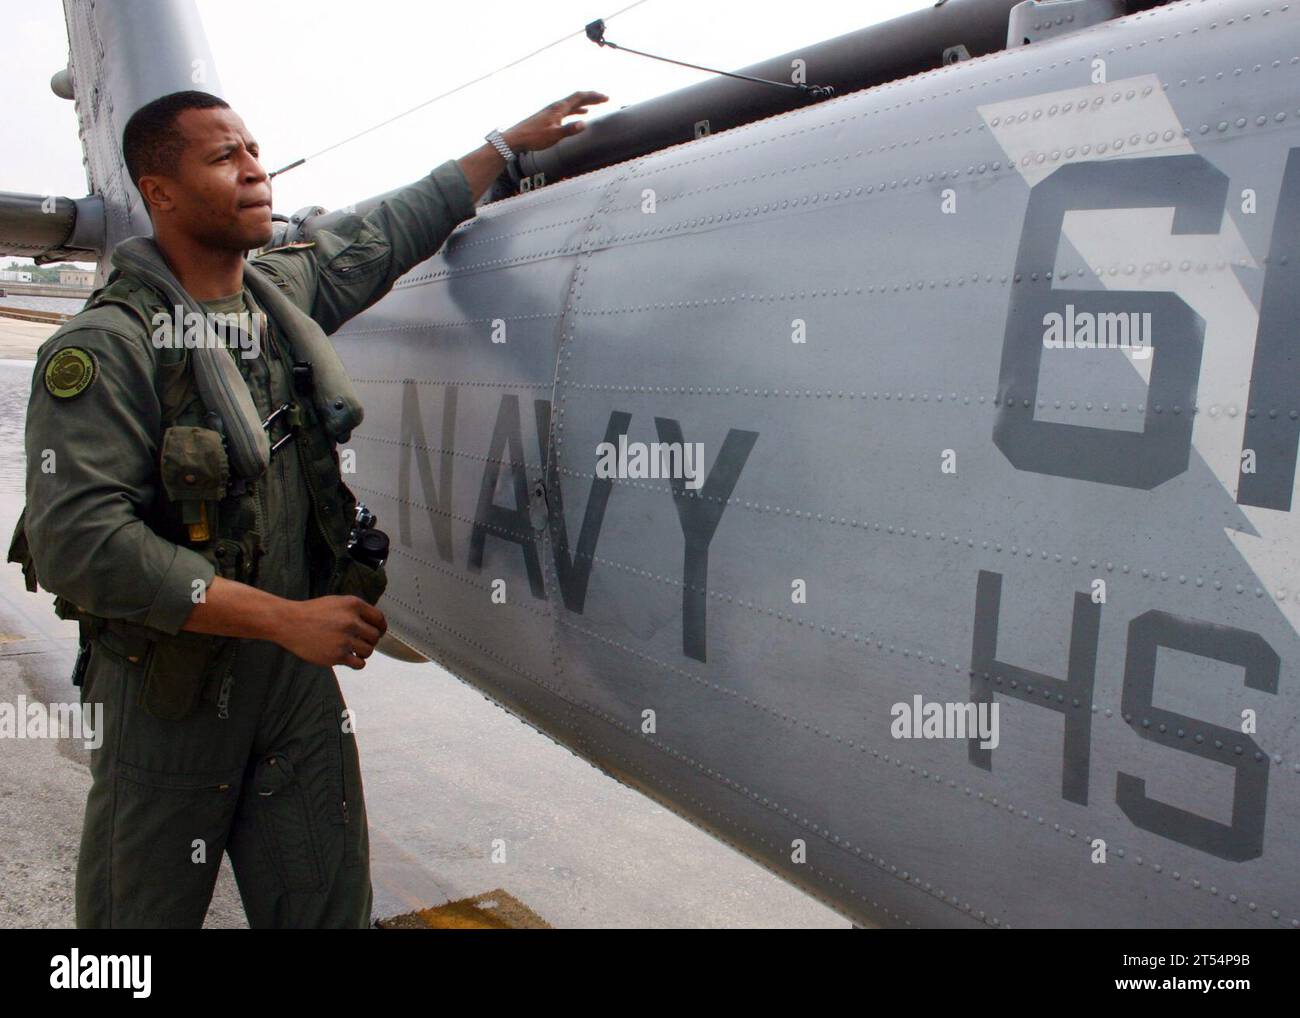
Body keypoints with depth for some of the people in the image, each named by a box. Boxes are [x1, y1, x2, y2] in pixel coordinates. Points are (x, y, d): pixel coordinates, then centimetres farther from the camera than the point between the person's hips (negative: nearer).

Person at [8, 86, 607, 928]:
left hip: (300, 675, 5)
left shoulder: (286, 292, 4)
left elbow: (385, 235, 20)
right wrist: (288, 617, -24)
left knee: (330, 906, 9)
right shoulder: (105, 347, -16)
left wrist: (512, 142, 26)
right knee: (145, 912, 13)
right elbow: (77, 540, -24)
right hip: (171, 686, -5)